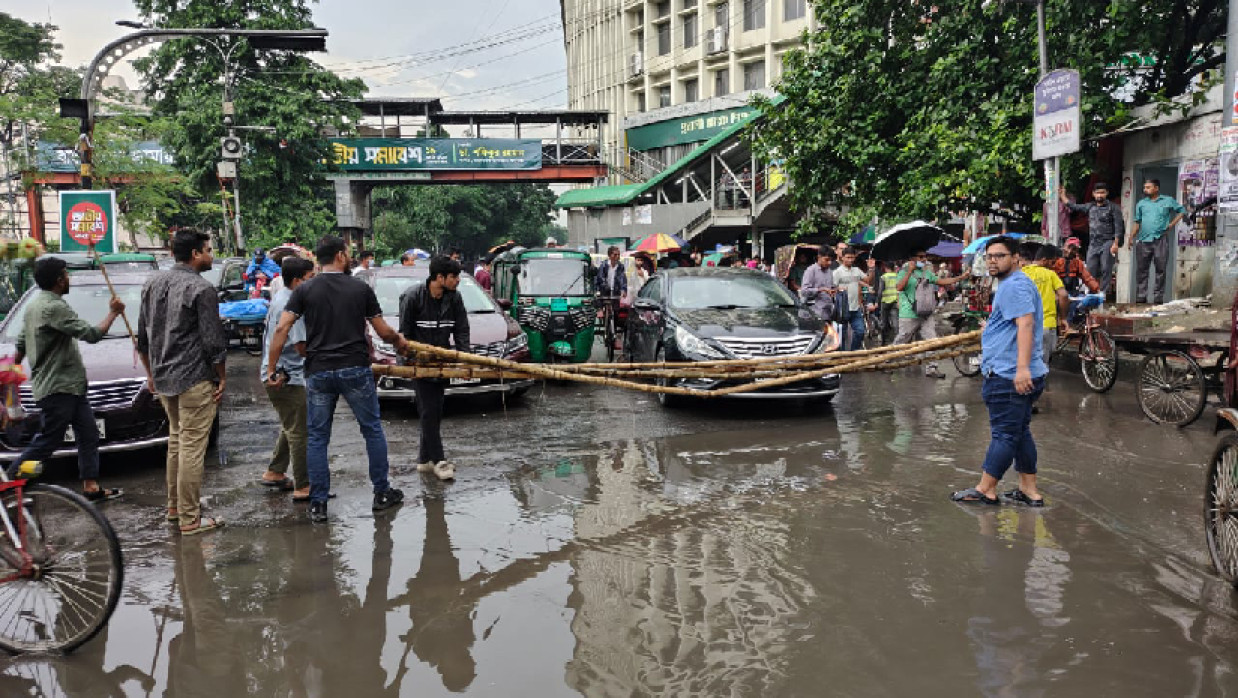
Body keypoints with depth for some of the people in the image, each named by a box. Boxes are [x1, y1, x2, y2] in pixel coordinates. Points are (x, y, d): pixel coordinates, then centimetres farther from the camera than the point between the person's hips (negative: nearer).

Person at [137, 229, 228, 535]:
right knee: (192, 447, -4)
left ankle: (174, 506, 30)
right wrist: (222, 377, -4)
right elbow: (213, 340, -14)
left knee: (176, 439, 21)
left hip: (163, 377, 8)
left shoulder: (153, 284, 11)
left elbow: (142, 336, 16)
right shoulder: (201, 289, -14)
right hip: (195, 378, -8)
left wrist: (152, 372, 25)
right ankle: (190, 519, 1)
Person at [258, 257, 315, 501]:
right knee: (299, 432, -5)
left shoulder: (280, 297, 12)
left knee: (290, 427, 22)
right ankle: (302, 487, -1)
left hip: (275, 373, 11)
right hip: (287, 377, -11)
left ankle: (274, 473, 32)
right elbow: (302, 347, -23)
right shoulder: (291, 305, -20)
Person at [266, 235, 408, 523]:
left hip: (318, 373, 1)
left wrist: (271, 368, 0)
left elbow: (281, 329, -6)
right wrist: (399, 342, 25)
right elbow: (383, 331, 4)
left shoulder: (305, 290, 2)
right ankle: (382, 493, 19)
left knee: (317, 437, 9)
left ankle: (318, 504, 9)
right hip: (355, 370, -1)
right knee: (372, 430, 13)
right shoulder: (361, 288, 1)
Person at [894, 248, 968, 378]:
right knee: (901, 341, 3)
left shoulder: (927, 272, 14)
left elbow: (941, 281, 11)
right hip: (909, 315, -6)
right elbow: (899, 287, -24)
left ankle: (931, 368, 7)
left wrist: (960, 278, 5)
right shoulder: (904, 271, -8)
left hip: (925, 314, 6)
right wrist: (910, 271, -27)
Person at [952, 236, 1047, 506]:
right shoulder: (1013, 284, 21)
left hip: (1009, 376, -11)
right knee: (1020, 432, 15)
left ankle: (985, 490, 6)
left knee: (1004, 434, -2)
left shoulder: (1014, 286, -14)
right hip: (1014, 374, 11)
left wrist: (1022, 367, -34)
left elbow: (1026, 324, -27)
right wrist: (990, 329, 51)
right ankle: (1029, 490, 21)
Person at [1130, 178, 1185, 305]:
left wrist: (1172, 224, 3)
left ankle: (1158, 298, 5)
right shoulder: (1141, 203, 13)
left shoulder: (1168, 201, 7)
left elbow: (1181, 211, 15)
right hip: (1143, 241, 2)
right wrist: (1131, 238, 5)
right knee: (1141, 270, 1)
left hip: (1160, 240, -2)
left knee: (1160, 270, 1)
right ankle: (1140, 298, 4)